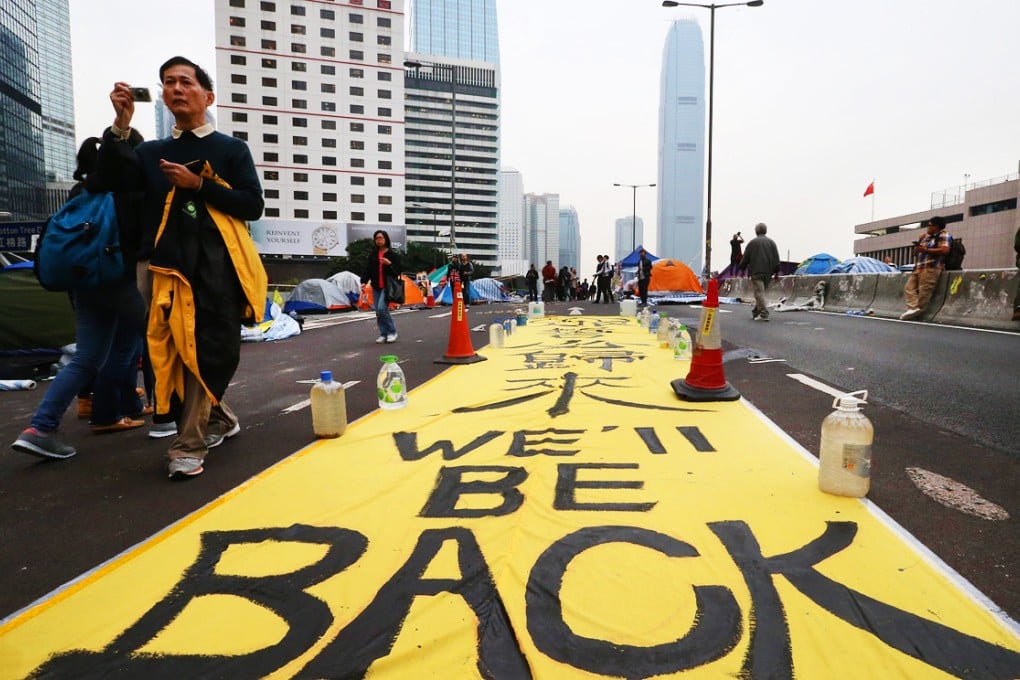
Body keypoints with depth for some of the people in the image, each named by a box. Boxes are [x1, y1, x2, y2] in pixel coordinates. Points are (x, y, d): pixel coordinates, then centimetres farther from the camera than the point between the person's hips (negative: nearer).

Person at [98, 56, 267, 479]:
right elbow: (116, 179, 0)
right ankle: (219, 419, 23)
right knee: (174, 353, 4)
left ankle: (188, 446, 0)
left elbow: (253, 206, 0)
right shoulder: (151, 152, 19)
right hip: (170, 265, 4)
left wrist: (199, 185, -8)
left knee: (209, 352, -7)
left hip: (218, 265, -3)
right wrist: (120, 126, -10)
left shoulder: (231, 149, 10)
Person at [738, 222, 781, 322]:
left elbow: (745, 258, 0)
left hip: (756, 272, -5)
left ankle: (764, 314, -17)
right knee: (761, 291, 15)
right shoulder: (771, 242, 12)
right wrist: (776, 272, 15)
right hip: (768, 272, 5)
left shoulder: (753, 242, -2)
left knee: (759, 292, -9)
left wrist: (742, 269, 11)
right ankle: (756, 312, 21)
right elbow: (776, 258, 11)